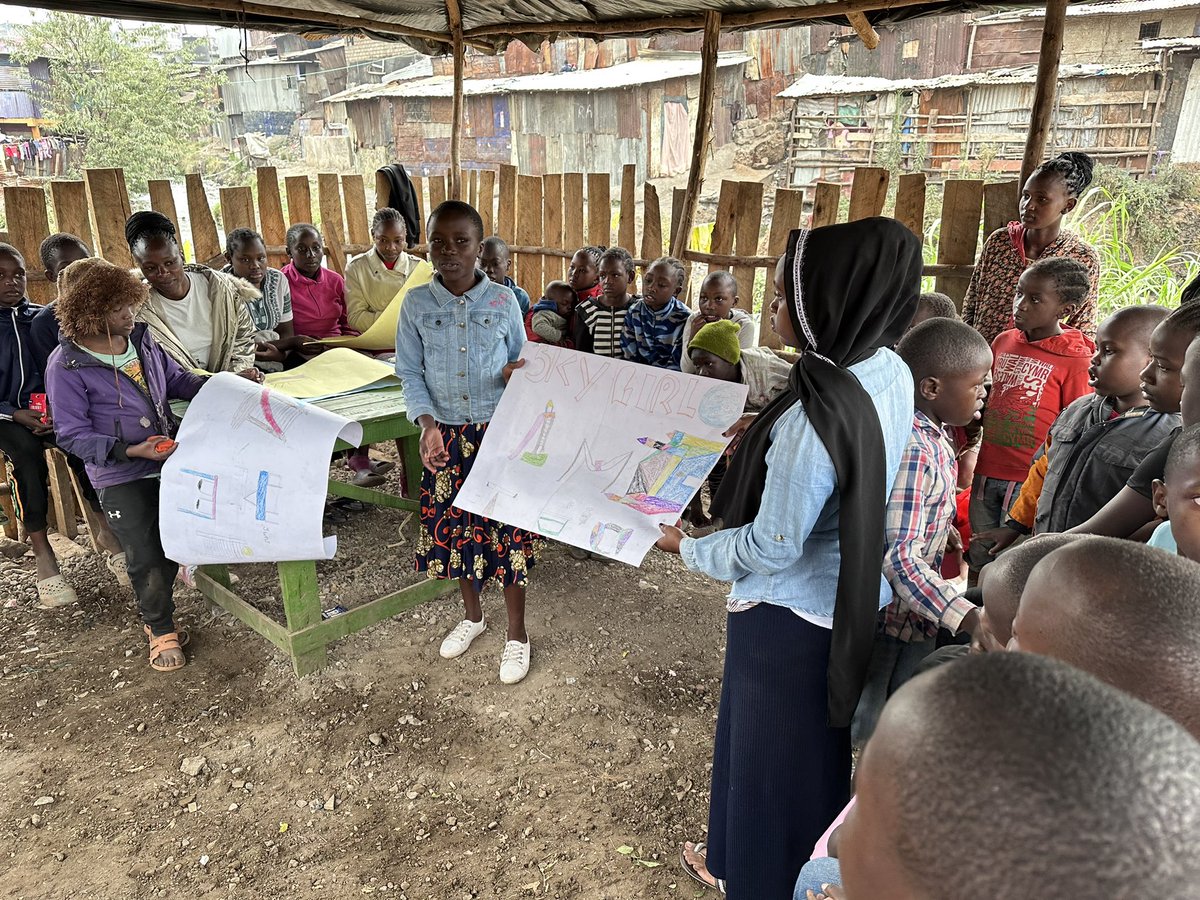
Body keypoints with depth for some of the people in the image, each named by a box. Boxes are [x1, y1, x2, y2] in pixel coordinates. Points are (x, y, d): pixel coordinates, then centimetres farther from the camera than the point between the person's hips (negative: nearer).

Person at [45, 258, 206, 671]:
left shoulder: (141, 337, 1)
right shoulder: (66, 365, -15)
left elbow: (178, 380, 14)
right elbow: (72, 435, -13)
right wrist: (131, 451, -25)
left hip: (170, 459, 5)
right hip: (120, 478, -5)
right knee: (146, 558, 0)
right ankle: (160, 628, 26)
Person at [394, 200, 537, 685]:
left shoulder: (503, 301, -5)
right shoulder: (416, 304, -2)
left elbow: (521, 363, 6)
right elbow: (409, 372, 1)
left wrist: (516, 375, -18)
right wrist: (428, 424, -13)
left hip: (500, 432, -2)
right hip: (446, 435, 2)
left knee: (506, 527, 2)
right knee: (455, 525, 13)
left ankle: (517, 632, 21)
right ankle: (472, 615, 38)